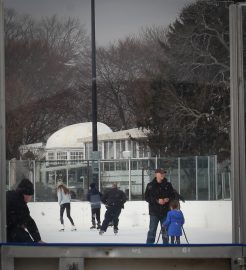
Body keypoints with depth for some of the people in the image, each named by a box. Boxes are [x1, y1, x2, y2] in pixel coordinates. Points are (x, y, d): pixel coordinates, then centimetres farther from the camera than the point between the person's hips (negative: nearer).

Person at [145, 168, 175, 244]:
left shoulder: (168, 185, 7)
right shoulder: (150, 185, 0)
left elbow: (173, 195, 12)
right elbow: (147, 197, -4)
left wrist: (168, 199, -10)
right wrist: (157, 201, -16)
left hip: (165, 211, 3)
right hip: (154, 212, -3)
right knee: (152, 230, -6)